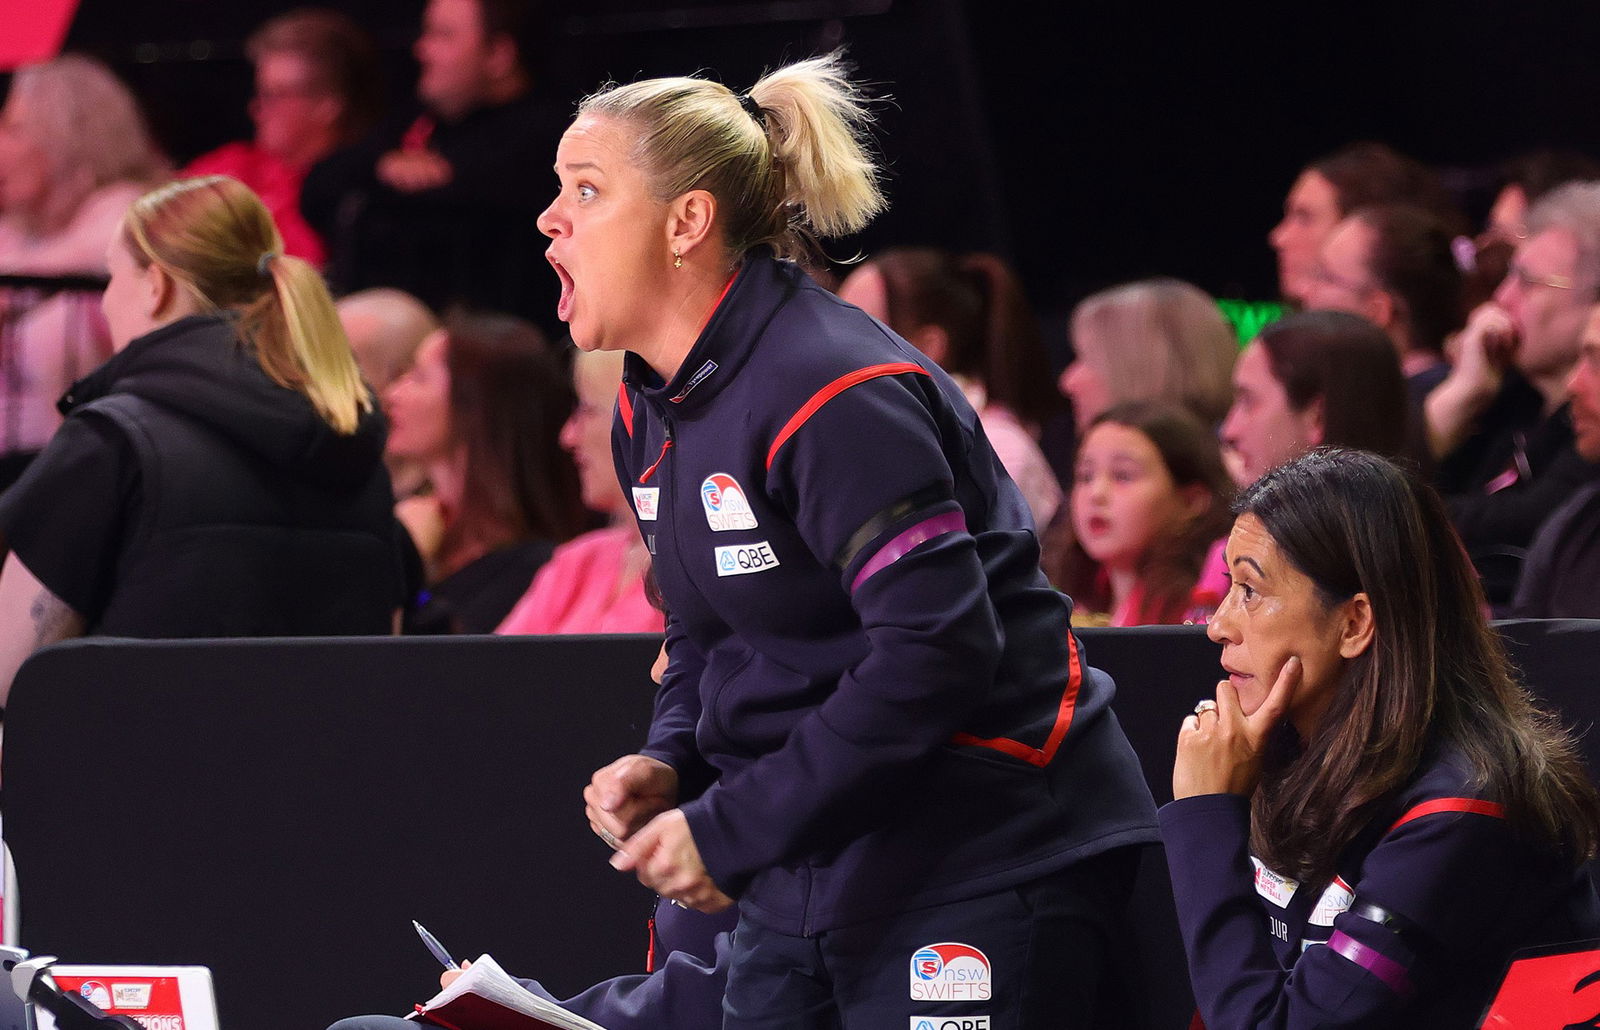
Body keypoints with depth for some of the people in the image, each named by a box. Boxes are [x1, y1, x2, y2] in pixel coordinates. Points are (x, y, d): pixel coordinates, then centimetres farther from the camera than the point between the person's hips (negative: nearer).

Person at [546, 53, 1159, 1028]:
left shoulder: (834, 394, -20)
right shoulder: (652, 410, 11)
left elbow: (936, 652, -26)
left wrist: (731, 831, -22)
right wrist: (670, 765, -1)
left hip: (984, 868, -9)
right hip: (813, 876, 9)